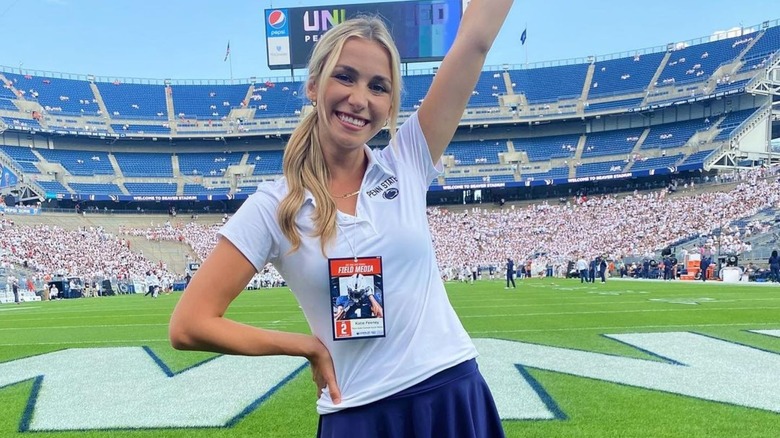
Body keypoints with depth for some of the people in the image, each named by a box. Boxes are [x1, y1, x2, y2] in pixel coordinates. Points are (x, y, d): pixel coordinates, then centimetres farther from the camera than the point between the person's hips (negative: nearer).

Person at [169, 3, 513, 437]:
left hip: (454, 395, 2)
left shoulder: (408, 164, -3)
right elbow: (189, 325, -11)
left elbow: (475, 40, -5)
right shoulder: (274, 208, -9)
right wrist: (310, 347, -8)